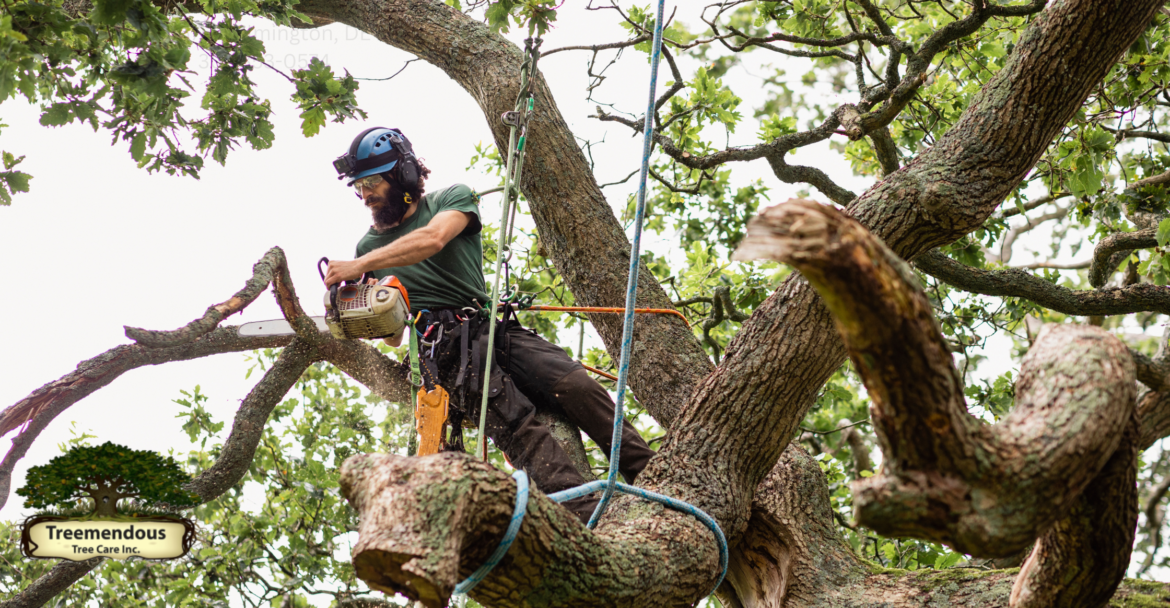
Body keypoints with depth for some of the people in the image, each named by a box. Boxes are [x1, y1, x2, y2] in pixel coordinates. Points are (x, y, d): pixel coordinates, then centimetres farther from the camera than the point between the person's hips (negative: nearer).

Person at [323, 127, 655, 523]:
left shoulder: (451, 199, 11)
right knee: (516, 424, -25)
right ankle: (588, 519, -39)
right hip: (444, 352, -1)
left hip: (495, 328, 2)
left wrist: (358, 266, -20)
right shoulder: (370, 245, 19)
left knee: (578, 387, -20)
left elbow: (432, 239, -15)